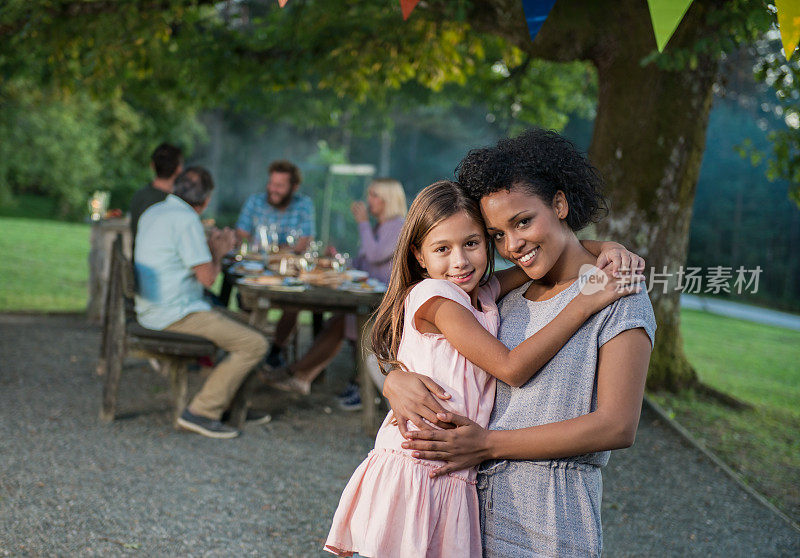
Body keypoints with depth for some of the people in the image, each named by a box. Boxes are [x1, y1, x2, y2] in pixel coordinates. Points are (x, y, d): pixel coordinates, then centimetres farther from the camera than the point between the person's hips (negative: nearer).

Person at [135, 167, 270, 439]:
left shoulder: (153, 212, 12)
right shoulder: (186, 220, -17)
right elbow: (207, 276, -16)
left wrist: (211, 246, 18)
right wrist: (218, 251, 2)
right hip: (176, 314, -10)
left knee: (240, 324, 23)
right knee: (255, 344, -12)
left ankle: (234, 405, 22)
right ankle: (201, 411, -12)